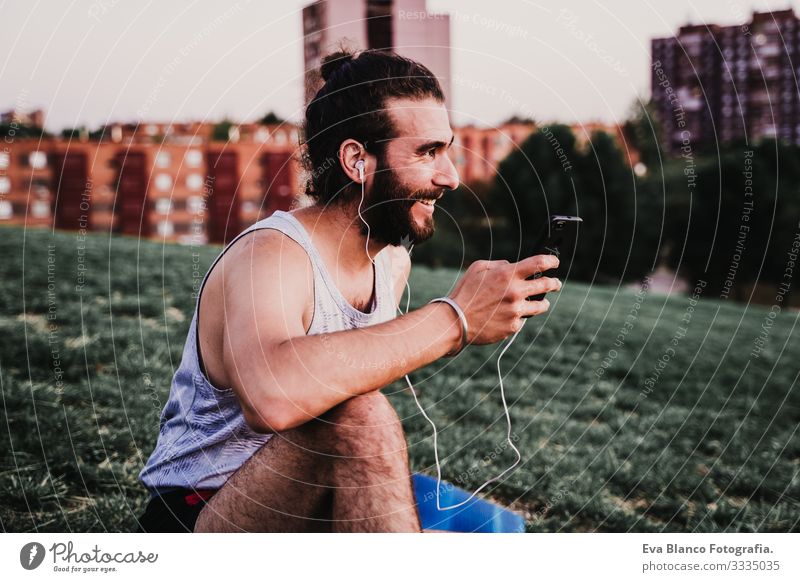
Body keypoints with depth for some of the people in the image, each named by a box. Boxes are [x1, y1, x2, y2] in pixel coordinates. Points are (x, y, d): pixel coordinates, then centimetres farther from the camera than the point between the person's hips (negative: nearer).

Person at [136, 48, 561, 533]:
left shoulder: (394, 262, 4)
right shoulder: (270, 258, -22)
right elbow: (272, 396, -44)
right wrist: (454, 320, -39)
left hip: (311, 520, 7)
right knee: (358, 415, -33)